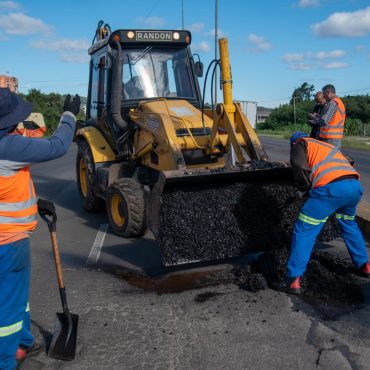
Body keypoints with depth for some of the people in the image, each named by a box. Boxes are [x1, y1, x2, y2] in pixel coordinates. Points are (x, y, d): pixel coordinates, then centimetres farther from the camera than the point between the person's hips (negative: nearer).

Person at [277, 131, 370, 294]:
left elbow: (301, 170, 2)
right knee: (349, 224, 33)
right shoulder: (326, 146, 39)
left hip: (331, 187, -7)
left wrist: (304, 190, 20)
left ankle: (293, 280, 0)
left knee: (304, 231, 2)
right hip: (355, 186, 7)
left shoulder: (300, 145, 19)